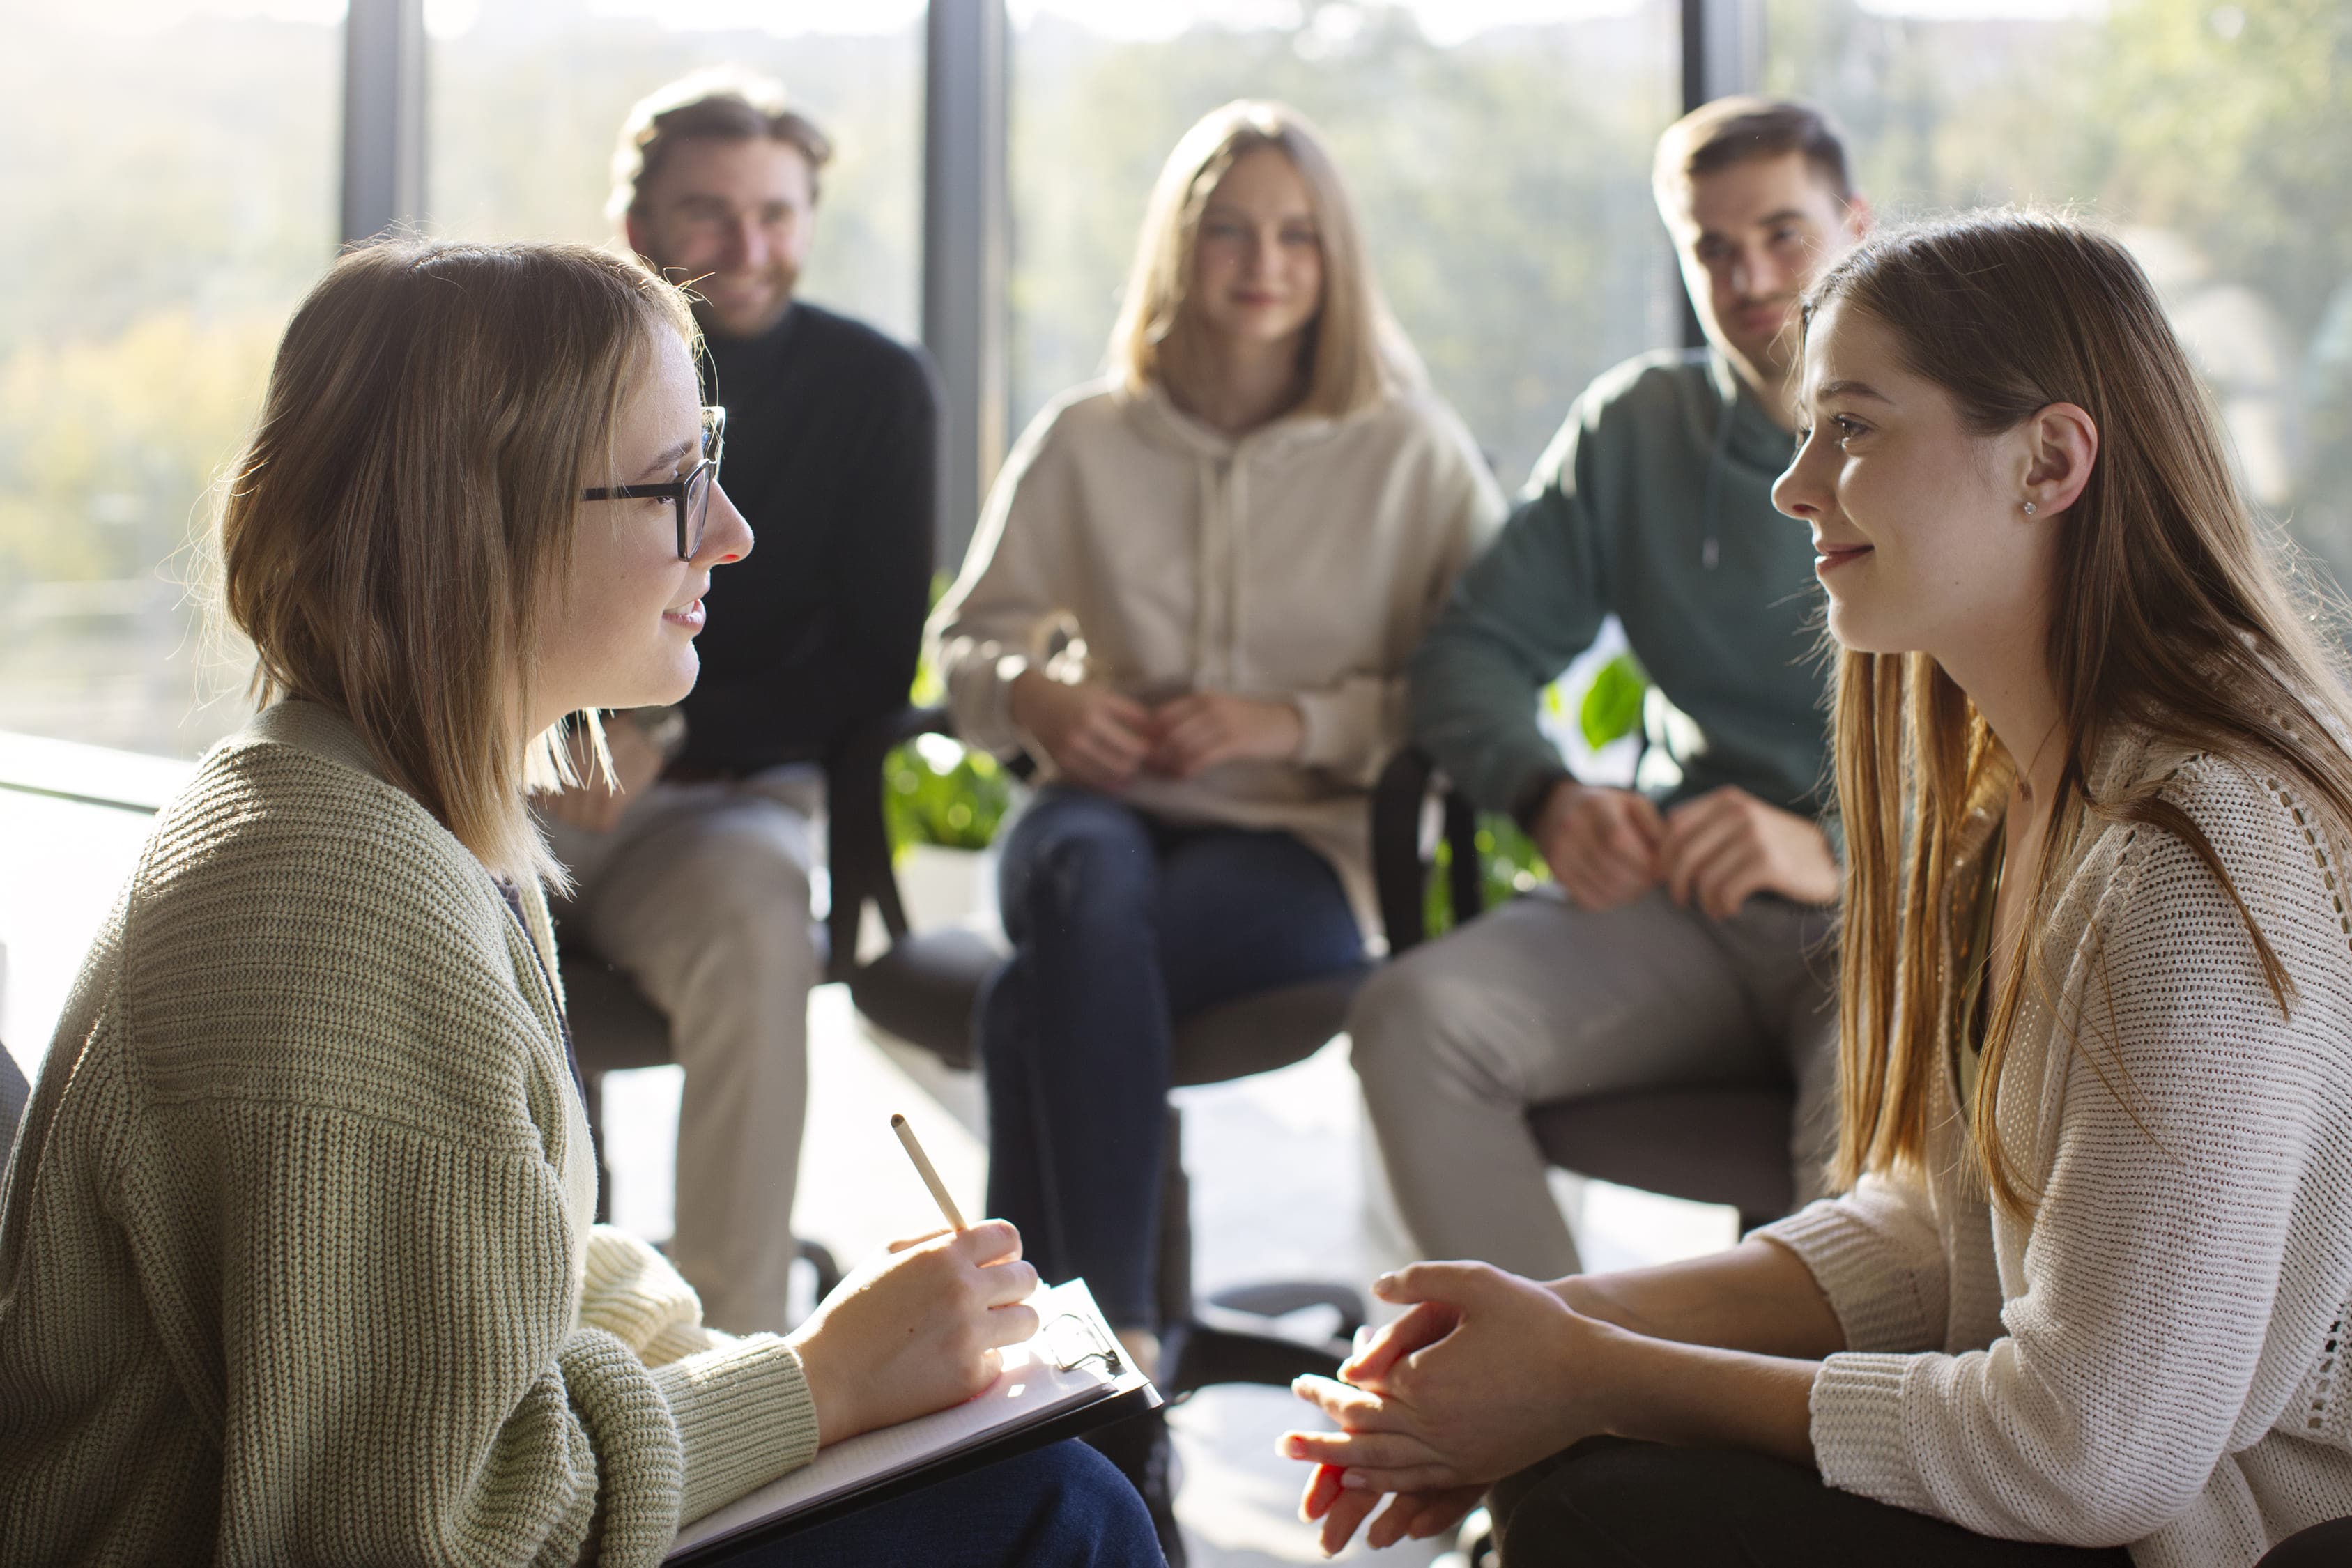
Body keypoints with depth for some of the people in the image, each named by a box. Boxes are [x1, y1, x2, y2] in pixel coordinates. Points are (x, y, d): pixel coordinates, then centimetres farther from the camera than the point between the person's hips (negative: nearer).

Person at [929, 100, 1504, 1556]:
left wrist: (1296, 722, -12)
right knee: (1092, 892, -38)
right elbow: (967, 639, 17)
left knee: (1035, 997, -32)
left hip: (1304, 845, -2)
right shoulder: (1086, 439, 9)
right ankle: (1123, 1348, -37)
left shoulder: (1412, 451, 3)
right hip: (1112, 810, 2)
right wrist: (1033, 689, -7)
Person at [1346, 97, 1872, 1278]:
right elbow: (1472, 653, 12)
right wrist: (1549, 800, -10)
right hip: (1684, 900, 4)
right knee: (1414, 1018, -24)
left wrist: (1837, 851, -23)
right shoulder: (1637, 425, 13)